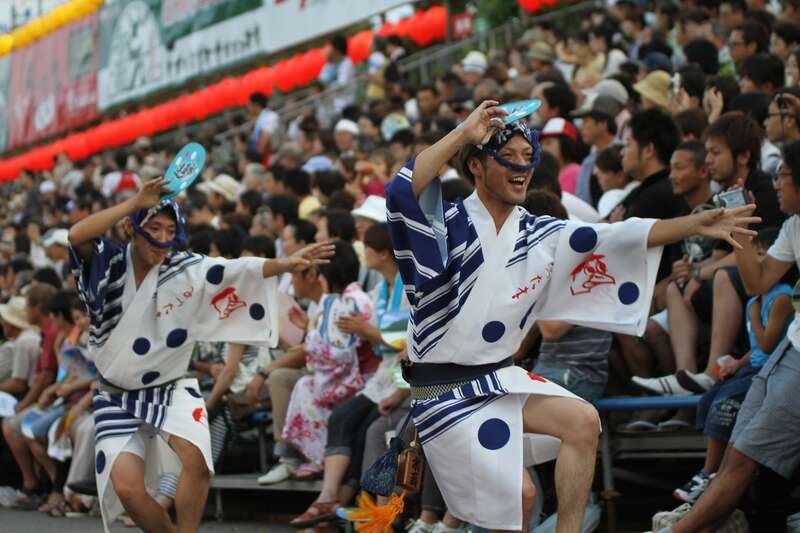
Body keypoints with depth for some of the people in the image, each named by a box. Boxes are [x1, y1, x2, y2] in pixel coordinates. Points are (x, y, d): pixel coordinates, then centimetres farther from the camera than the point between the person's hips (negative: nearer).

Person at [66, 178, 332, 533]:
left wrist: (284, 264, -36)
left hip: (172, 390, 0)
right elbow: (77, 235, -27)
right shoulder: (107, 264, -8)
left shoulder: (186, 270, -7)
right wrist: (136, 202, -28)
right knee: (126, 487, -16)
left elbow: (237, 270, -20)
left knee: (195, 457, -28)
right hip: (117, 398, 0)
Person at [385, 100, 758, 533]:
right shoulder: (447, 224, -12)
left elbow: (617, 237, 2)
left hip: (500, 379, 7)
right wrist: (463, 133, -28)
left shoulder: (541, 236, 6)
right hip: (445, 392, -7)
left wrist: (697, 223, -7)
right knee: (517, 495, -10)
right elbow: (401, 192, -32)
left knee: (582, 421, -7)